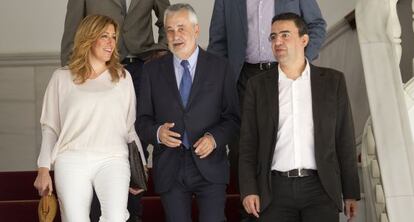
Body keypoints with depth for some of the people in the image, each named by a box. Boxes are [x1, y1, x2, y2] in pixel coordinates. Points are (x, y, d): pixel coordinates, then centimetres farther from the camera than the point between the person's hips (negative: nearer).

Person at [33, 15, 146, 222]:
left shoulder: (123, 77, 13)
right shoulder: (62, 77, 10)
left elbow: (131, 126, 15)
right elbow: (50, 127, 12)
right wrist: (44, 169, 5)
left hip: (112, 159, 0)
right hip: (71, 160, 0)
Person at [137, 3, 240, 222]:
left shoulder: (220, 67, 4)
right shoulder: (153, 70, 7)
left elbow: (232, 117, 3)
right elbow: (143, 120, 7)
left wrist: (214, 137, -15)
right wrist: (157, 132, -15)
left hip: (209, 165, -1)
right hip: (169, 169, 1)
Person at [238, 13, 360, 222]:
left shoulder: (332, 80, 6)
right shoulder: (258, 85, 8)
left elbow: (344, 139, 6)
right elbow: (248, 142, 6)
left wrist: (350, 193, 5)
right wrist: (248, 190, -4)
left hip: (319, 188, 0)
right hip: (275, 190, 1)